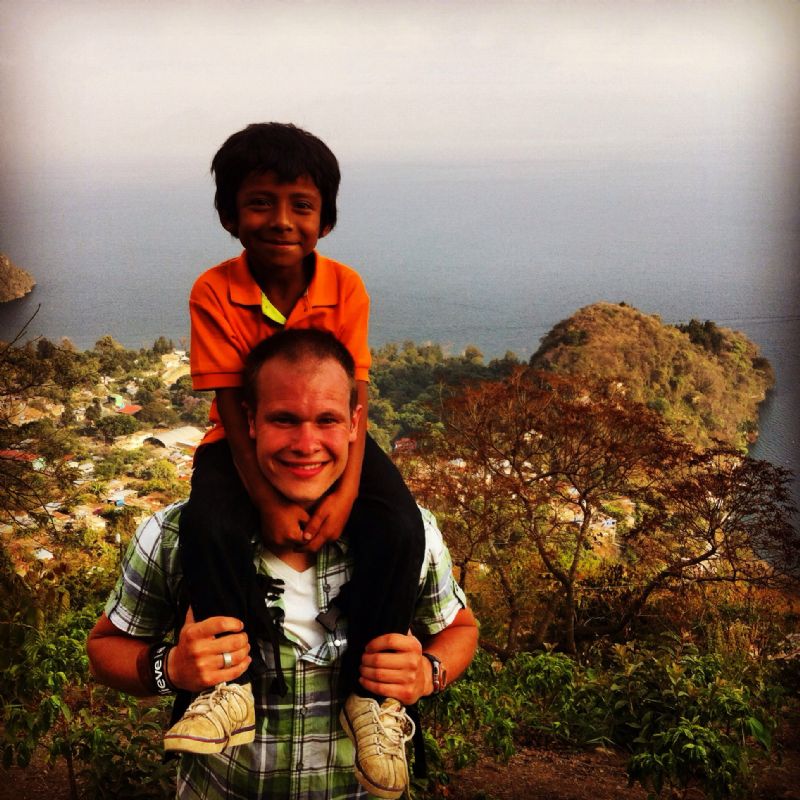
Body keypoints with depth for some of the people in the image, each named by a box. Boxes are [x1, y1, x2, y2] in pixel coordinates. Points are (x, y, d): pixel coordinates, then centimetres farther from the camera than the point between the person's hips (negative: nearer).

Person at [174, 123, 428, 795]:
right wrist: (267, 500, -29)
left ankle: (370, 686, -13)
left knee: (399, 529, -26)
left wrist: (347, 489, -29)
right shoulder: (214, 293, -14)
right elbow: (232, 408, -16)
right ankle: (234, 680, -17)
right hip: (245, 442, -1)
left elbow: (354, 397, -13)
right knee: (208, 526, -33)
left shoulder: (345, 288, -10)